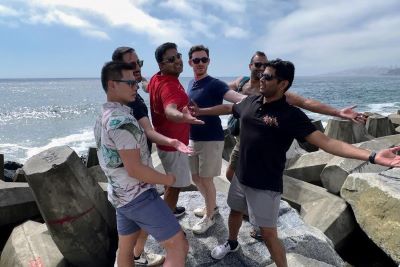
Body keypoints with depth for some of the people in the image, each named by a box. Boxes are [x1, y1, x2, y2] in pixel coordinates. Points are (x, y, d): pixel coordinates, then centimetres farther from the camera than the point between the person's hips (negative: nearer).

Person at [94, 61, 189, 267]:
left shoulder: (102, 118, 9)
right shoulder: (122, 120, -23)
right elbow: (134, 169, -25)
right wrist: (166, 179, -10)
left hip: (120, 195, 10)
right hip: (139, 196, -10)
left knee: (125, 248, 20)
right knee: (178, 246, -3)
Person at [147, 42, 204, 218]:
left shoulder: (156, 79, 1)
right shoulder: (170, 85, -30)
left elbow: (147, 88, 27)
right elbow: (169, 111, -53)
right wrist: (183, 117, -73)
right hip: (173, 144, -10)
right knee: (175, 185, 3)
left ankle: (169, 210, 47)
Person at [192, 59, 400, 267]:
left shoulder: (291, 115, -18)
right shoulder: (251, 102, -1)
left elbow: (325, 142, -23)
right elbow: (228, 108, 18)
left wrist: (372, 156, -34)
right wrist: (199, 111, 28)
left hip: (266, 186, -6)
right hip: (241, 177, 6)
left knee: (268, 234, 2)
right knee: (235, 210, 26)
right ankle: (231, 243, 55)